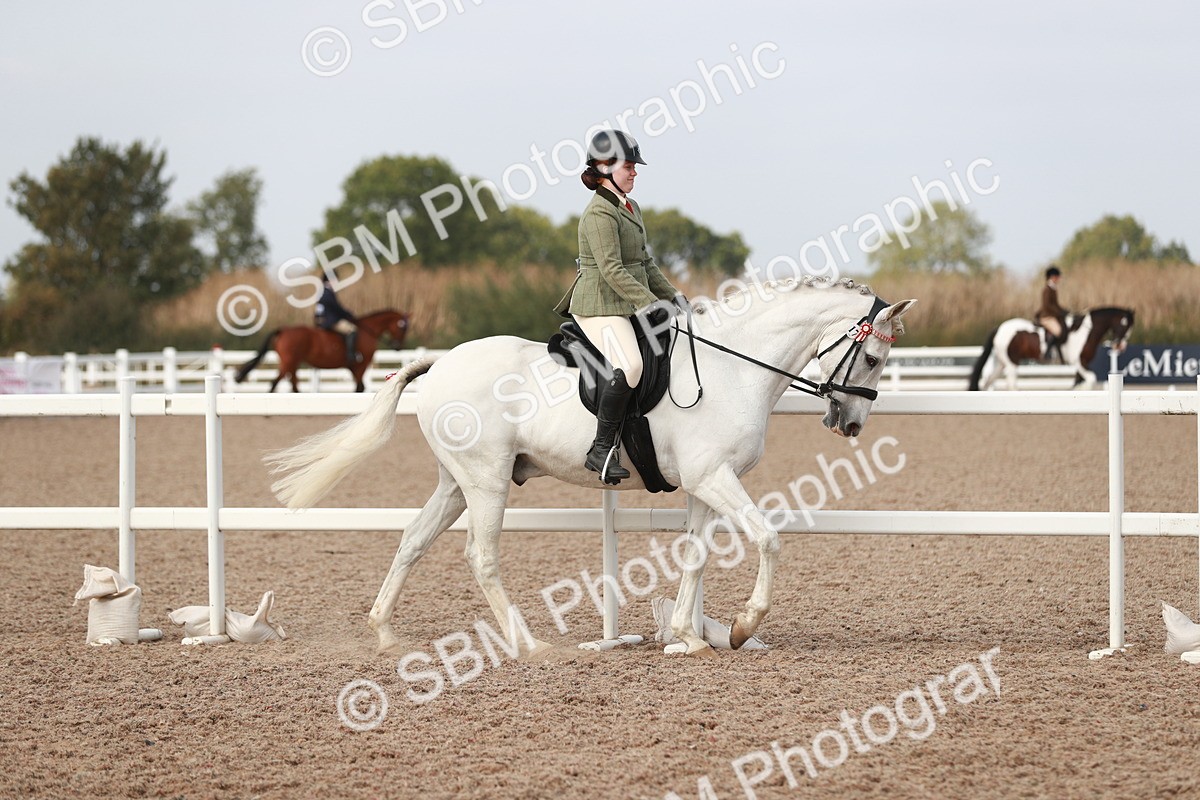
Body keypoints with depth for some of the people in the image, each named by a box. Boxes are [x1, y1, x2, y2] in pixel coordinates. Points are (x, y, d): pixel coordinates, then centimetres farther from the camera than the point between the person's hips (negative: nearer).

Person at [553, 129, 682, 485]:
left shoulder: (631, 209, 16)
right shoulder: (599, 213, -14)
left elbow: (644, 263, 24)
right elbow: (612, 270, -21)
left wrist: (673, 296, 15)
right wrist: (647, 304, -24)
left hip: (628, 307, 11)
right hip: (600, 308, -11)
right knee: (630, 365, -30)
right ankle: (602, 449, -25)